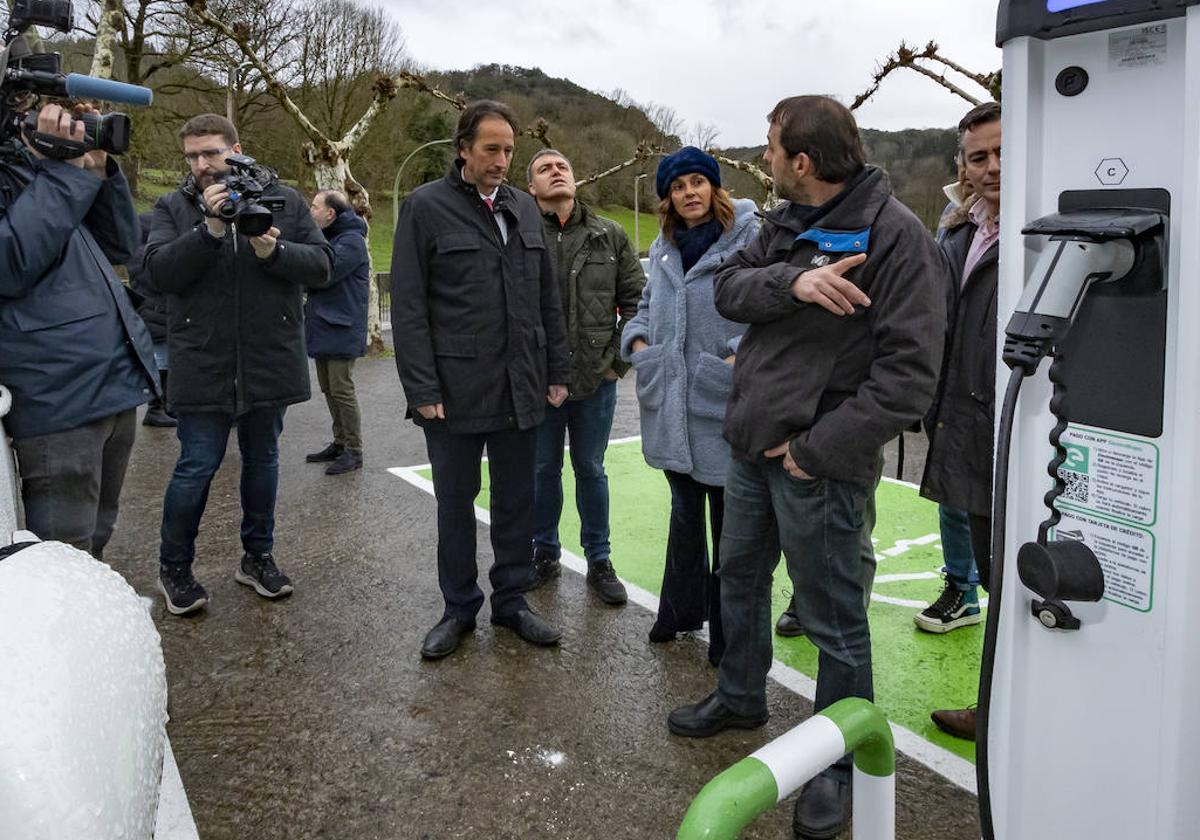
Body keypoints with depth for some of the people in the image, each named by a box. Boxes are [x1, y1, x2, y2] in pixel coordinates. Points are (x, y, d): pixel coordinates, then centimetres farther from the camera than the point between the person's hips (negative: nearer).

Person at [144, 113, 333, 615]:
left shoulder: (284, 200, 3)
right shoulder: (174, 208, 2)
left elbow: (321, 266, -4)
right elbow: (159, 271, -12)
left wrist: (274, 250, -21)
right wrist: (210, 228, -22)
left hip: (270, 361, 2)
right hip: (202, 364, -2)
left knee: (262, 460, 15)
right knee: (197, 467, 0)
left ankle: (258, 556, 31)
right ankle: (174, 568, 21)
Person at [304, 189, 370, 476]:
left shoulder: (351, 240, -14)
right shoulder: (325, 237, 17)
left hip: (341, 330, -10)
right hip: (323, 328, 10)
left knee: (342, 390, -6)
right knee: (329, 389, 14)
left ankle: (353, 451, 2)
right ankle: (340, 443, 25)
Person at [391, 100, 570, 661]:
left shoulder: (525, 209, 11)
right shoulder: (426, 208, -3)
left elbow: (547, 299, 14)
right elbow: (408, 307, -7)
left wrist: (557, 371, 9)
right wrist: (422, 389, -13)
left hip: (520, 388, 4)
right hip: (455, 390, -4)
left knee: (516, 499, 12)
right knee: (456, 500, 9)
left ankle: (511, 600, 27)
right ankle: (459, 608, 24)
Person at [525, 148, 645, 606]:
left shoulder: (610, 236, 2)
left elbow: (635, 300, 5)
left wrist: (618, 359, -2)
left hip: (596, 379, 1)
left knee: (590, 470, 12)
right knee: (543, 469, 12)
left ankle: (599, 562, 26)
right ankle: (545, 553, 31)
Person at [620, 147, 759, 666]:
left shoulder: (749, 238, -7)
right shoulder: (664, 248, 14)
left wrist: (741, 353, -23)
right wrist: (638, 339, 6)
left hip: (724, 402, -6)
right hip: (672, 403, 6)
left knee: (728, 520, 5)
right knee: (684, 511, 19)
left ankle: (728, 633, 20)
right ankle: (682, 610, 35)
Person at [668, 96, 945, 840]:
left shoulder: (896, 234, -16)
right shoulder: (786, 222, 8)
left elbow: (908, 373, -21)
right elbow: (729, 290, -3)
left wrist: (818, 449, -22)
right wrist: (791, 282, -23)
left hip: (819, 462, -8)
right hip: (753, 442, 8)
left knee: (834, 619, 6)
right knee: (740, 577, 23)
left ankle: (840, 760, 27)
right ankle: (741, 697, 47)